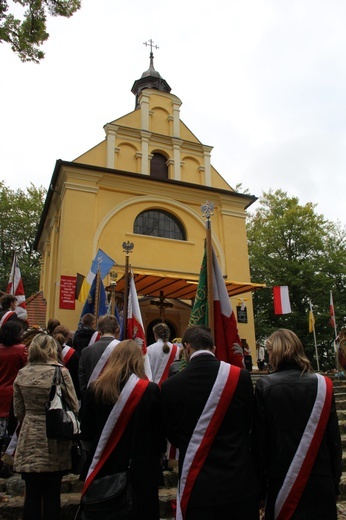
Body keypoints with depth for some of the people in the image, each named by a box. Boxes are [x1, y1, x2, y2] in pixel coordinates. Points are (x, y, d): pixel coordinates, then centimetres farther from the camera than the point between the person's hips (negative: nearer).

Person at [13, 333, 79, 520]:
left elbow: (18, 412, 8)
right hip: (54, 442, -3)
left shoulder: (21, 374, 0)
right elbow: (74, 407, -8)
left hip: (29, 441, 3)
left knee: (32, 495, 12)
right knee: (52, 495, 9)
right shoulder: (61, 372, -12)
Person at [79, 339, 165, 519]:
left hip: (104, 466, 2)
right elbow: (159, 431, -5)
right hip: (141, 468, -2)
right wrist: (156, 452, 14)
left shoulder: (95, 389, -8)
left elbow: (86, 433, 3)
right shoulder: (150, 390, -14)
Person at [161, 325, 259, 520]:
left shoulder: (170, 386, -13)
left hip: (197, 487, 0)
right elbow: (248, 424, 1)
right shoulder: (241, 376, -13)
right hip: (240, 484, 1)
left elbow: (171, 435, 1)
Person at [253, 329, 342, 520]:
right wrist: (335, 481, 12)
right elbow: (334, 439, 0)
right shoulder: (323, 385, -6)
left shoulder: (265, 386, -11)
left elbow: (259, 439, -8)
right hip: (321, 481, 2)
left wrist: (260, 482, 3)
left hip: (282, 481, -2)